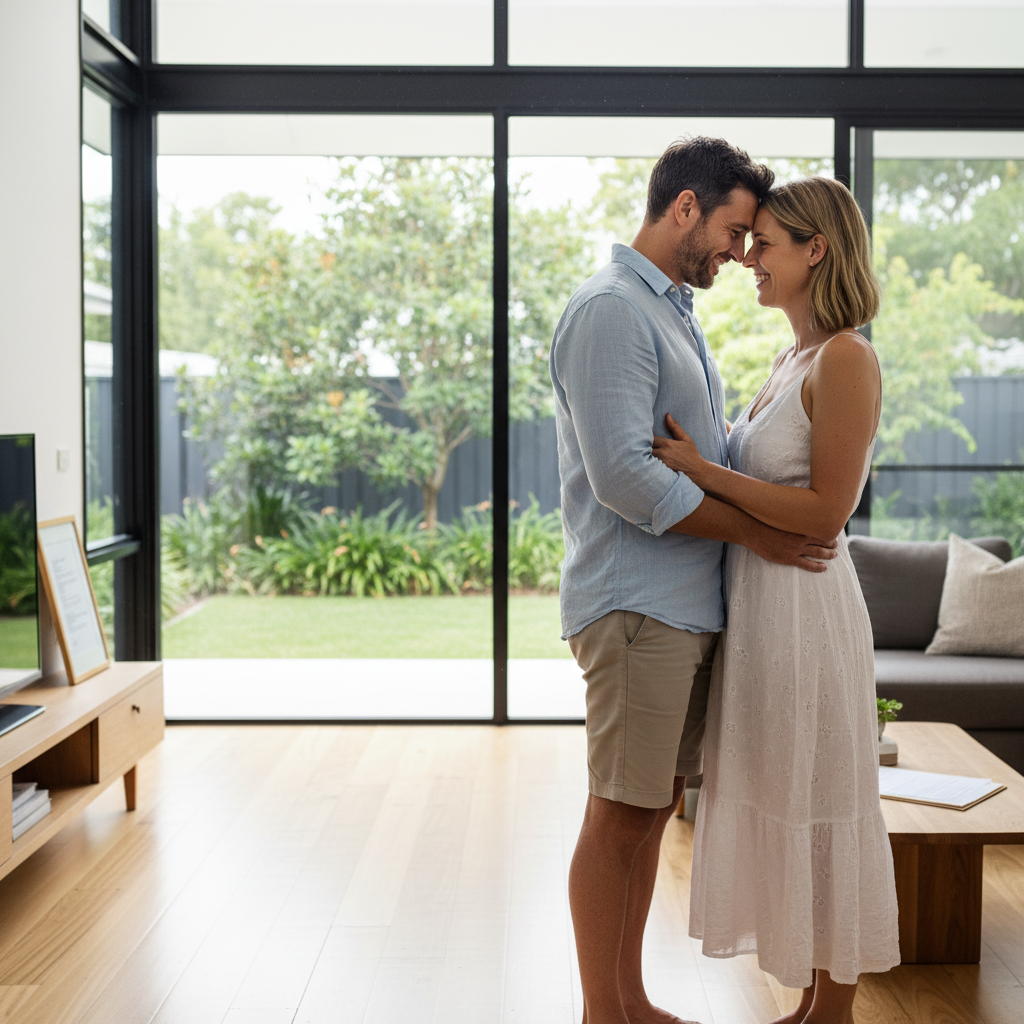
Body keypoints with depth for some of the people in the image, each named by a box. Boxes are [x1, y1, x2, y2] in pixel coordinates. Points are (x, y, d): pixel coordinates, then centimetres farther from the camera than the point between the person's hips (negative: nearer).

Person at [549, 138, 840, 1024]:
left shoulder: (675, 311, 20)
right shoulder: (612, 309, -12)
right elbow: (624, 478, -21)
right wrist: (754, 530, -13)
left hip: (687, 604, 10)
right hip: (636, 607, -10)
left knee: (654, 807, 14)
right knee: (621, 815, -1)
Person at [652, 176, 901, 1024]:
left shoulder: (846, 359, -14)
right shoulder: (792, 359, 14)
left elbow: (825, 511, -19)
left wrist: (701, 470, -20)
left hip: (805, 607, -9)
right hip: (759, 604, 9)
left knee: (820, 811, 2)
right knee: (784, 809, 15)